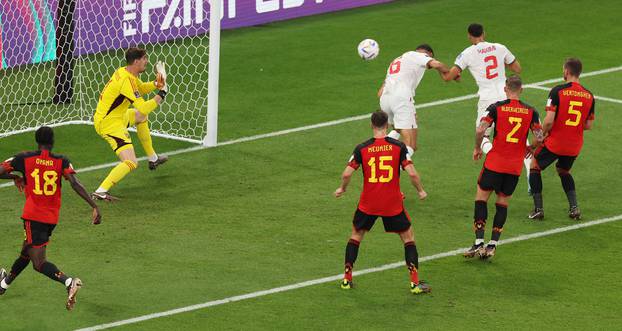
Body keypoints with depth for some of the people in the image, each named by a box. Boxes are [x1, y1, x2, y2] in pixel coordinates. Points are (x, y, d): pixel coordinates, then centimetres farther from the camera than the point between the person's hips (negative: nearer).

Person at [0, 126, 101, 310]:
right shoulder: (61, 161, -3)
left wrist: (15, 177, 15)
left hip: (33, 216, -5)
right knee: (27, 251, 25)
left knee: (39, 263, -9)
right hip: (52, 217, 5)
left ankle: (69, 282, -34)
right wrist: (94, 206, -17)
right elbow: (75, 184, -15)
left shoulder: (24, 159, -5)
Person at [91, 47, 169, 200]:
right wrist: (161, 95, -18)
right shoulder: (126, 80, -25)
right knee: (131, 163, -20)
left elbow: (141, 88, 23)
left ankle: (153, 159, 47)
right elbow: (143, 108, -30)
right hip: (110, 124, -11)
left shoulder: (124, 72, 4)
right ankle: (101, 191, -28)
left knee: (140, 117, 36)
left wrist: (156, 84, 2)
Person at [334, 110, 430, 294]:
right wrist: (421, 191, 7)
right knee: (408, 238, 14)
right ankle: (415, 282, 6)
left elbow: (347, 174, -7)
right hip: (393, 204, -1)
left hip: (368, 203, 1)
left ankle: (347, 279, 20)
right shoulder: (398, 146, -7)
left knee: (356, 235, 22)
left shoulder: (362, 148, -5)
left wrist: (342, 189, 14)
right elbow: (412, 173, -11)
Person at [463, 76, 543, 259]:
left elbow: (480, 130, -15)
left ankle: (479, 243, -1)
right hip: (515, 167, 2)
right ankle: (492, 245, 10)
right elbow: (539, 137, -3)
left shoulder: (496, 108, -6)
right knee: (503, 203, 14)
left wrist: (478, 148, 3)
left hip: (494, 163, -2)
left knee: (481, 198, 9)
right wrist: (531, 148, 19)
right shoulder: (530, 111, 0)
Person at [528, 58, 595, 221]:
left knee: (535, 167, 17)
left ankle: (538, 209, 11)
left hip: (555, 143, -5)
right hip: (575, 146, 5)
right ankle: (574, 208, 15)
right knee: (564, 171, 30)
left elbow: (549, 120, -20)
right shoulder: (589, 96, 0)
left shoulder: (557, 91, -15)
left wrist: (543, 134, -1)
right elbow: (588, 125, 6)